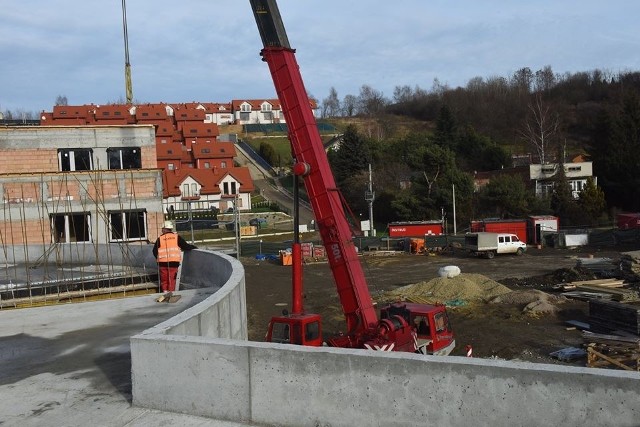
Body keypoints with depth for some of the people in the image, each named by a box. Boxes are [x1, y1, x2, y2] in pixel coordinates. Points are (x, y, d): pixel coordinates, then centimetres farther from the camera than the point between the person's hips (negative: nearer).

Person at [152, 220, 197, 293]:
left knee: (164, 280, 12)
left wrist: (158, 258, 23)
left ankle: (165, 291, -1)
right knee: (172, 280, 7)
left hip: (163, 263, 0)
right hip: (174, 263, 0)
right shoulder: (177, 237, 3)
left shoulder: (160, 239, 3)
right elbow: (185, 246, 4)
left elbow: (155, 251, 7)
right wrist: (193, 247, 21)